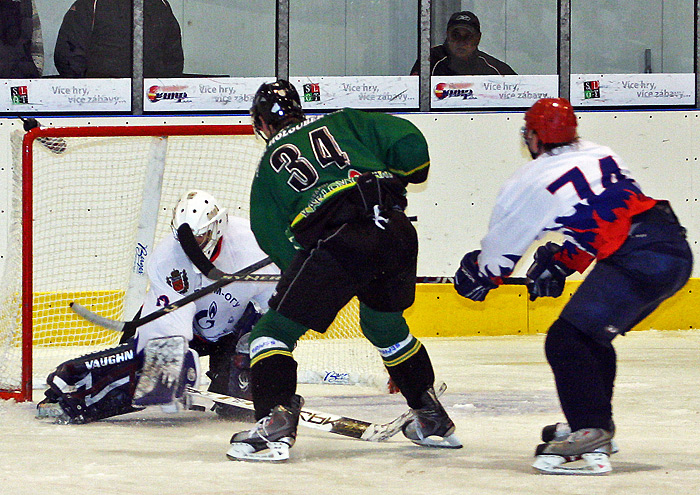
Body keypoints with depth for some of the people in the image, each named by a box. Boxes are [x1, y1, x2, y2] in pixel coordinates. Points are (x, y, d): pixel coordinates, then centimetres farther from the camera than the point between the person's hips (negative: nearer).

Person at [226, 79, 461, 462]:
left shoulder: (269, 165, 20)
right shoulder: (343, 123, 23)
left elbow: (273, 240, 17)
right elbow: (409, 142, 13)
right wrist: (400, 176, 32)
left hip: (336, 241, -5)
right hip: (396, 229, 5)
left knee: (274, 331, 4)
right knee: (384, 322, 30)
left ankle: (276, 421, -16)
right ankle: (433, 420, 36)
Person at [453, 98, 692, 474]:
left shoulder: (529, 183, 3)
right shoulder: (600, 156, 21)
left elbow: (500, 249, 15)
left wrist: (476, 277, 35)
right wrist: (560, 263, 35)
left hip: (636, 258, -9)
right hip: (678, 250, 9)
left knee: (566, 341, -6)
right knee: (592, 336, 25)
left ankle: (590, 439, -18)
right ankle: (597, 424, 34)